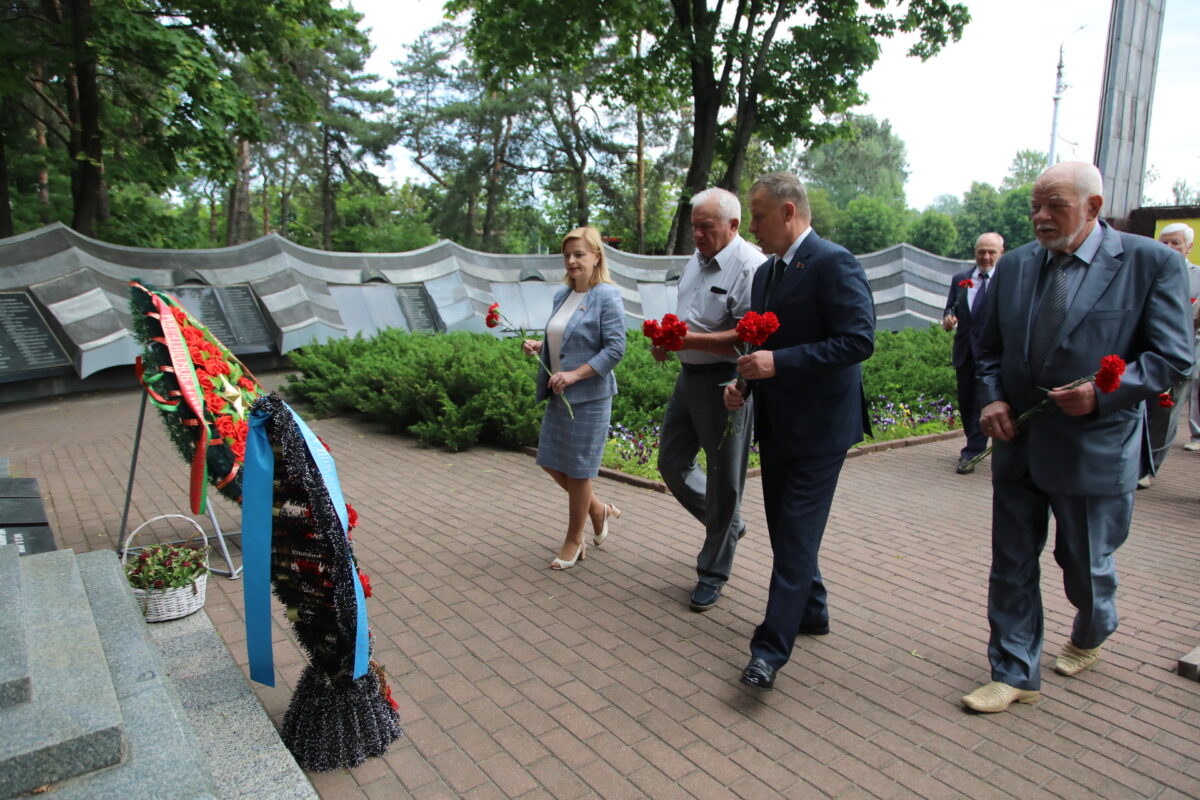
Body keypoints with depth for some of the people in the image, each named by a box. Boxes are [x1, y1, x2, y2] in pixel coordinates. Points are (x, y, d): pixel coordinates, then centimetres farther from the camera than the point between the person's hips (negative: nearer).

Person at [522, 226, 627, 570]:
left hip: (589, 397, -8)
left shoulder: (607, 297, -12)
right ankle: (599, 510, 34)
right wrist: (537, 346, 1)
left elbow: (615, 349, -18)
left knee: (577, 470, 3)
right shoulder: (562, 296, 11)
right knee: (550, 461, 13)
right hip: (559, 396, 8)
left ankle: (574, 541, 23)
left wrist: (575, 374, -23)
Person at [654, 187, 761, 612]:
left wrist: (691, 339, -28)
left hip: (725, 385, -9)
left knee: (723, 479, 4)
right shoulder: (696, 259, 12)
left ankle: (713, 571, 20)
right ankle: (728, 524, 37)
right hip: (689, 377, 9)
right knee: (672, 464, 15)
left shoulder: (749, 265, -17)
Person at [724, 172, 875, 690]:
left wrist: (779, 362, -26)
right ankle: (811, 611, 36)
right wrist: (744, 383, 3)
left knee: (796, 533, -6)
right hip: (776, 424, 9)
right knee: (784, 527, 17)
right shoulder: (766, 272, 13)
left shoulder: (833, 264, -14)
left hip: (818, 426, -9)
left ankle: (771, 648, 0)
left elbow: (859, 340, -22)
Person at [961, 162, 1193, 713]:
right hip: (1018, 444, 4)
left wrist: (1104, 392, -22)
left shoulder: (1151, 262, -7)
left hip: (1094, 448, -3)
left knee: (1085, 564, 16)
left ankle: (1091, 635, 49)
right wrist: (991, 398, -6)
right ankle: (1015, 675, 23)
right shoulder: (1013, 266, 4)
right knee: (1012, 565, 8)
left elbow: (1172, 356, -7)